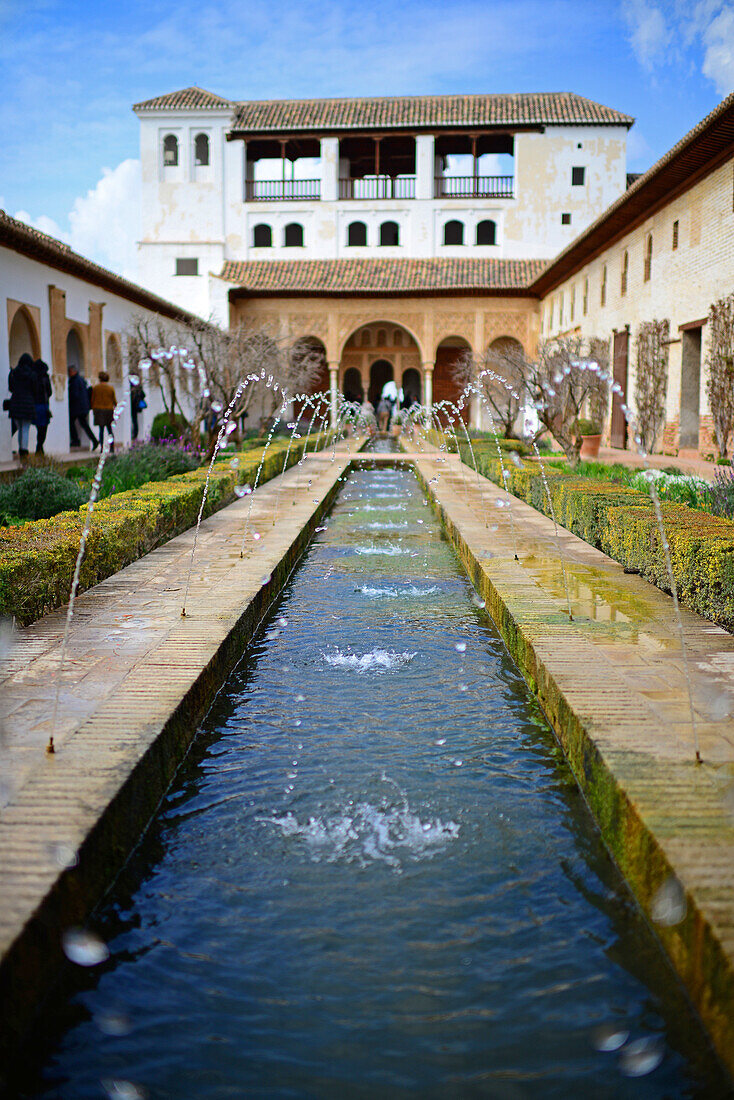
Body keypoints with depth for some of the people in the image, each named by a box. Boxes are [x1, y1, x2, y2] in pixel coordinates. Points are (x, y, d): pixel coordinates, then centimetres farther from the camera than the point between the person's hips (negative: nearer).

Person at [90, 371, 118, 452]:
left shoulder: (95, 388, -2)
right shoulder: (111, 388, -1)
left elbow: (92, 400, 2)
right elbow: (114, 401, 4)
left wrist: (93, 409, 14)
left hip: (98, 410, -1)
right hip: (109, 409, 1)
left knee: (101, 429, 2)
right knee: (109, 429, 9)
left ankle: (102, 447, -3)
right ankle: (112, 447, 4)